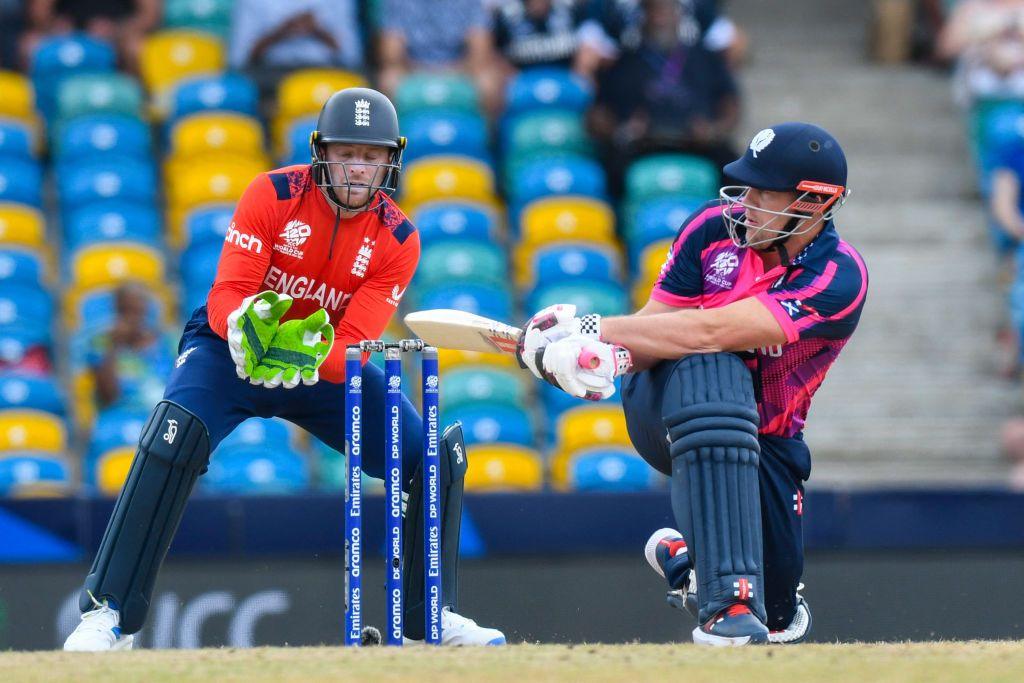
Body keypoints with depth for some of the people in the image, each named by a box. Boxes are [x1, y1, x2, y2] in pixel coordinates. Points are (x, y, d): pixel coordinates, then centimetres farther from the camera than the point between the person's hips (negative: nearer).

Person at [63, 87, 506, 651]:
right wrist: (245, 326, -47)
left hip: (327, 366, 3)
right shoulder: (273, 195, -18)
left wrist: (309, 361, -44)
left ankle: (428, 616, 13)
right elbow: (225, 297, -23)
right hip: (233, 349, -3)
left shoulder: (397, 240, -12)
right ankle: (108, 614, -29)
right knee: (174, 436, -33)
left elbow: (354, 347, -21)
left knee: (436, 459, -8)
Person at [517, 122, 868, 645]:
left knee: (778, 621, -6)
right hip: (663, 406, 0)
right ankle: (729, 596, -42)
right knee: (709, 369, -38)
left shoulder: (838, 279, -24)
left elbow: (710, 330, -34)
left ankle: (684, 557, 31)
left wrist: (597, 329, -35)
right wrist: (603, 353, -35)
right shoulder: (716, 226, -12)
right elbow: (653, 326, -12)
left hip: (766, 439, 0)